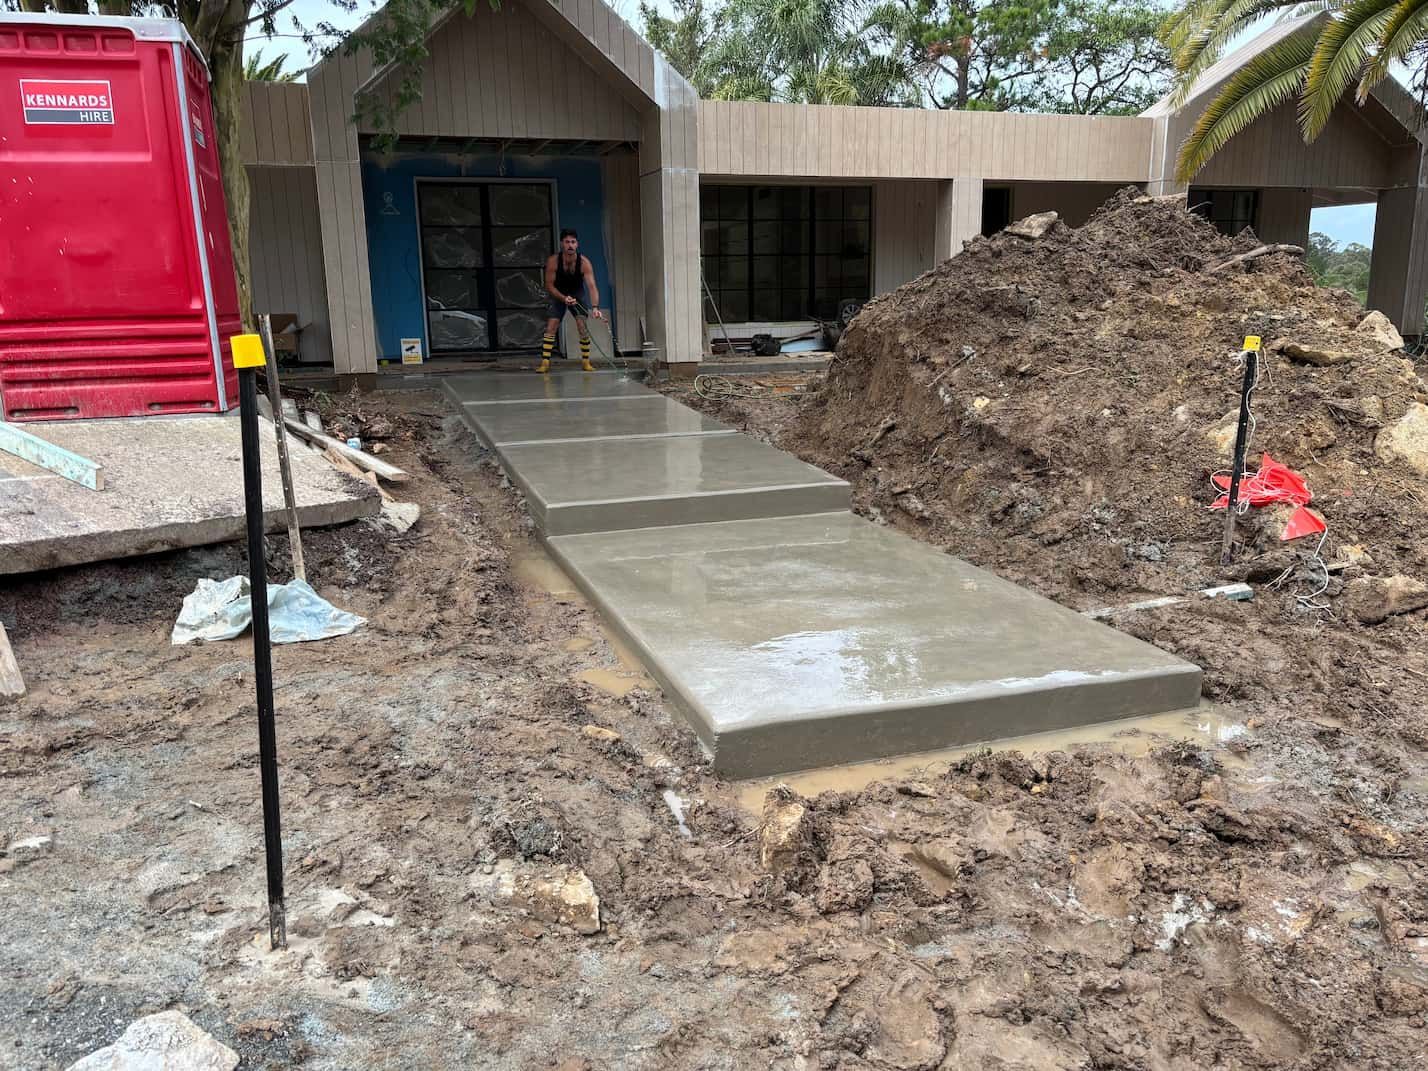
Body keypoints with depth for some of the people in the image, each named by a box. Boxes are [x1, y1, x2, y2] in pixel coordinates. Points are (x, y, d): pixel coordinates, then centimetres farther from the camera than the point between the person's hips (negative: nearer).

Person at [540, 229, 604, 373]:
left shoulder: (584, 262, -26)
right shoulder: (553, 261, -24)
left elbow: (592, 286, -34)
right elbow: (549, 285, -18)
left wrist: (595, 307, -49)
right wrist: (564, 298, -34)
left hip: (577, 295, 0)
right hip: (558, 295, 0)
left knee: (583, 327, -11)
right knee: (550, 327, -10)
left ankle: (586, 361, 1)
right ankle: (545, 362, -7)